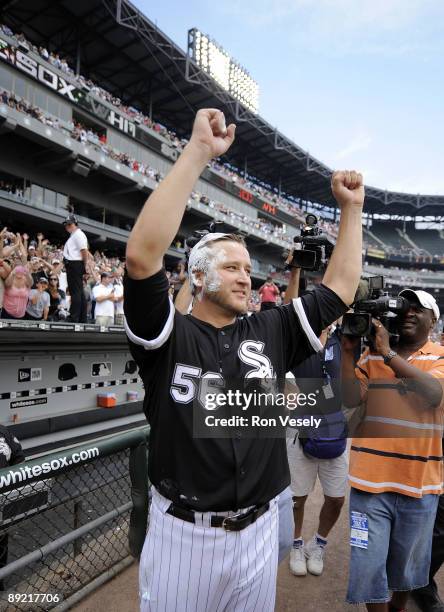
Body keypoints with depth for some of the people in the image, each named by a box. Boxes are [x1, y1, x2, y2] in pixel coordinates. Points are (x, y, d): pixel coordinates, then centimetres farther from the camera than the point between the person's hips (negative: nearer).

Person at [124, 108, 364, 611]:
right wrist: (198, 152, -27)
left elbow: (340, 287, 6)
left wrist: (351, 208, 3)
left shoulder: (271, 332, 1)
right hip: (182, 532, -3)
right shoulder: (169, 335, -12)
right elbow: (142, 255, -28)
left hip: (259, 532, 4)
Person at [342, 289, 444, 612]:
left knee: (408, 562, 23)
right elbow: (351, 399, -7)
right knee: (369, 565, 7)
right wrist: (348, 351, -17)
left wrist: (389, 353, -27)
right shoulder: (372, 354, 2)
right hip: (370, 477, 0)